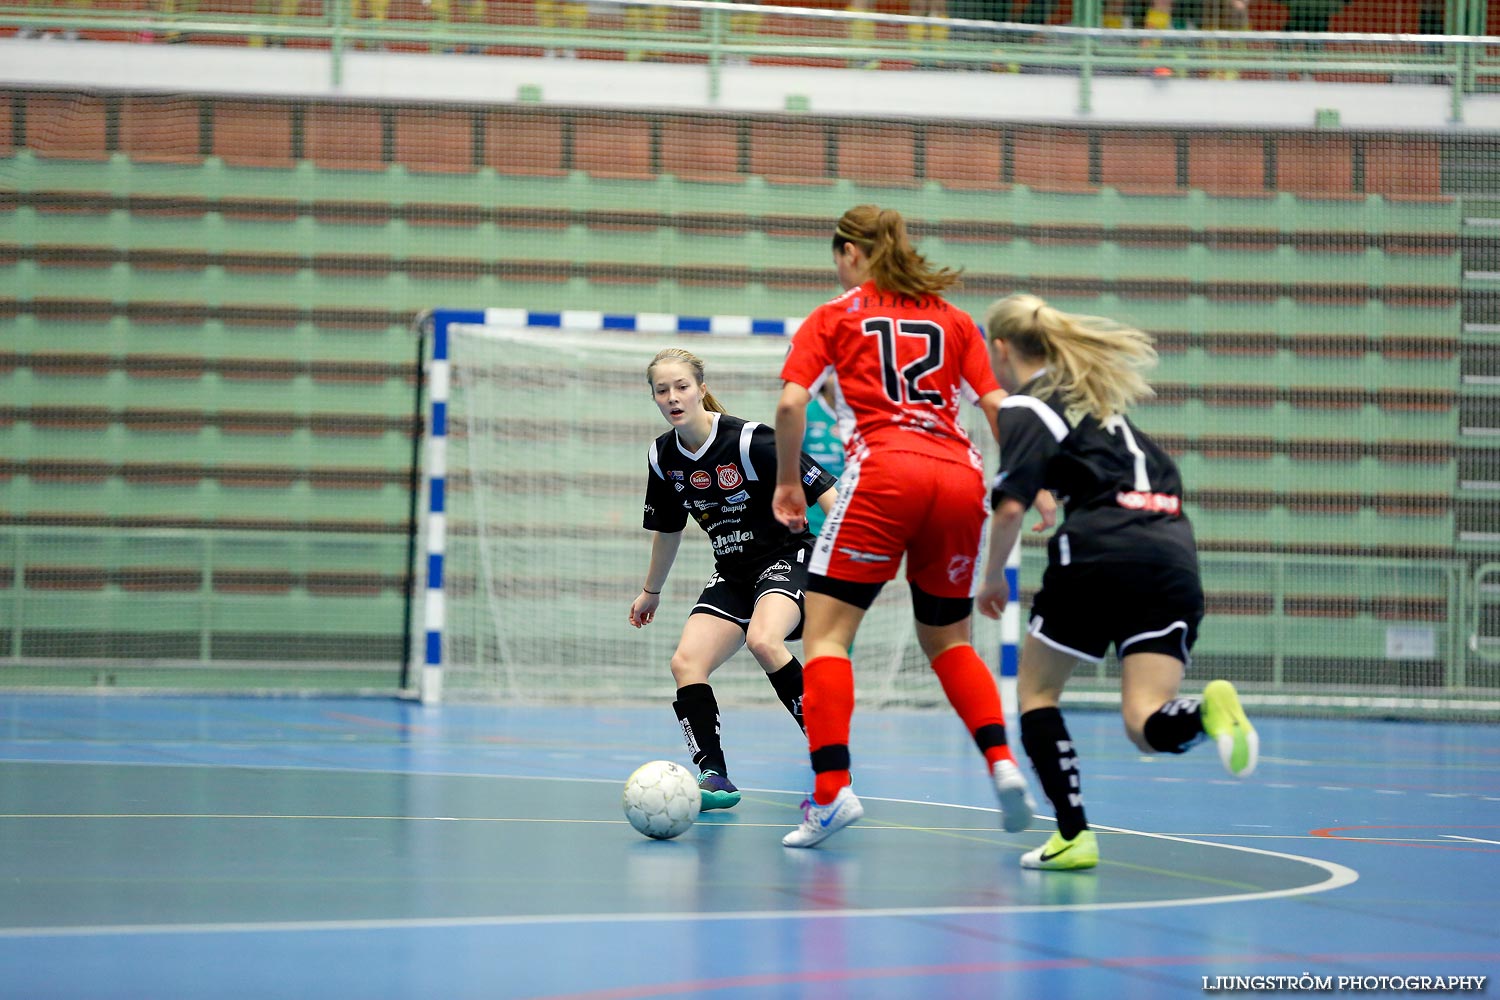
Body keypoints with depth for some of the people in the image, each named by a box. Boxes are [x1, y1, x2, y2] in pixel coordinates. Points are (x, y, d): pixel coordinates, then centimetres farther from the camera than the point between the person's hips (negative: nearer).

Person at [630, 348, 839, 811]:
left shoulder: (750, 441, -19)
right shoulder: (663, 457, 1)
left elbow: (823, 491, -19)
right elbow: (667, 529, 19)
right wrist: (651, 591, 29)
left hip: (786, 559, -7)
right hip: (732, 575, 7)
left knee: (762, 639, -34)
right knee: (685, 662, -11)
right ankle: (713, 776, -10)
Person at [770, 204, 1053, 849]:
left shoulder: (833, 318, 13)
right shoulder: (952, 319, 22)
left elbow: (791, 402, -1)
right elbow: (998, 407, 12)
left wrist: (787, 482, 10)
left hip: (883, 474, -4)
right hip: (959, 476, 4)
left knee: (826, 632, 0)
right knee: (947, 638, 20)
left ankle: (831, 790, -16)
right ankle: (1001, 761, 1)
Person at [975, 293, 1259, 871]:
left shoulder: (1025, 408, 4)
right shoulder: (1097, 397, 28)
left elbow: (1010, 505, -8)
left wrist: (992, 576, 7)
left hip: (1100, 549, -6)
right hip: (1174, 550, 6)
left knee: (1036, 692, 14)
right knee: (1146, 726, -1)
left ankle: (1073, 835, 4)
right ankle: (1207, 711, -34)